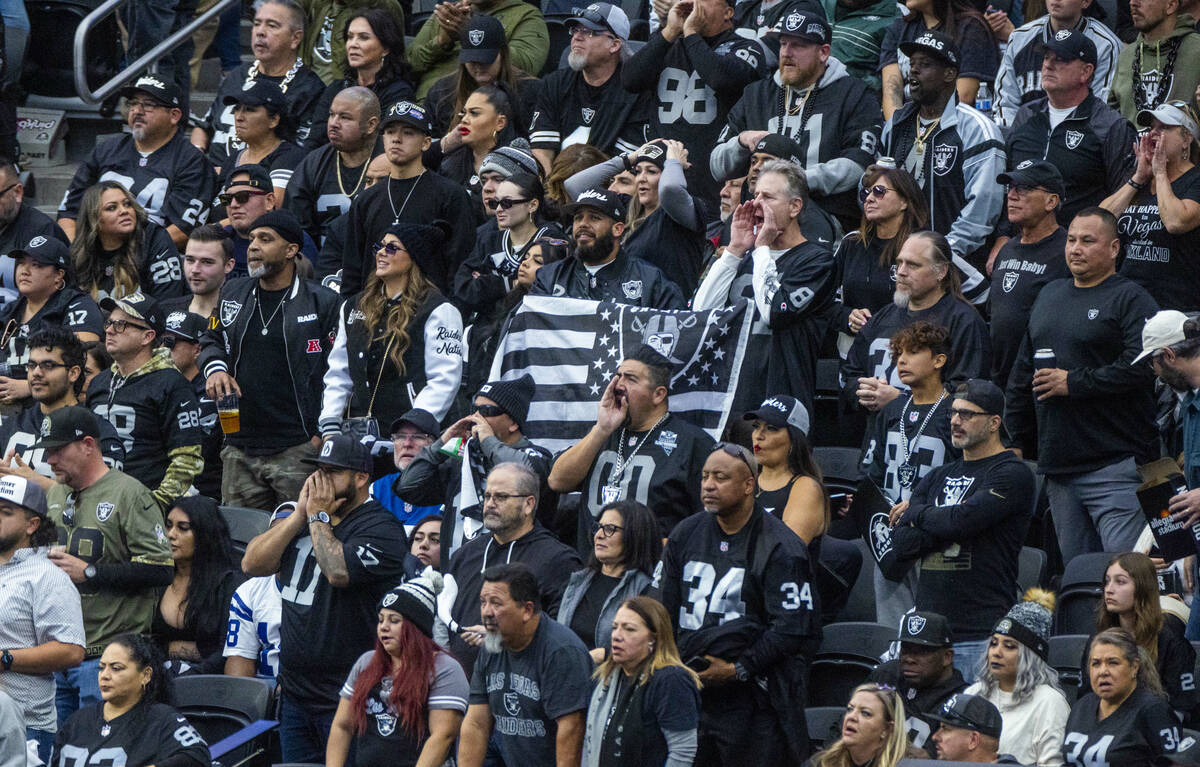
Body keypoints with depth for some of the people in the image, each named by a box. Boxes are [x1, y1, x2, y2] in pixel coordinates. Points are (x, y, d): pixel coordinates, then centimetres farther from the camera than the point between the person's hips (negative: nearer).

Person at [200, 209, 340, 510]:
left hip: (299, 451, -5)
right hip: (239, 450, 5)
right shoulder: (233, 293, 13)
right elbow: (212, 340, 27)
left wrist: (323, 436, -9)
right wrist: (215, 369, 3)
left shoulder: (322, 302, -1)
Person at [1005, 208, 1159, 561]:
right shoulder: (1049, 296, 19)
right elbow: (1022, 374, 24)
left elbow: (1140, 367, -18)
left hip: (1114, 465, -7)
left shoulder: (1130, 299, -4)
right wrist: (1018, 438, 19)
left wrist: (1073, 384, -13)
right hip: (1057, 465, 7)